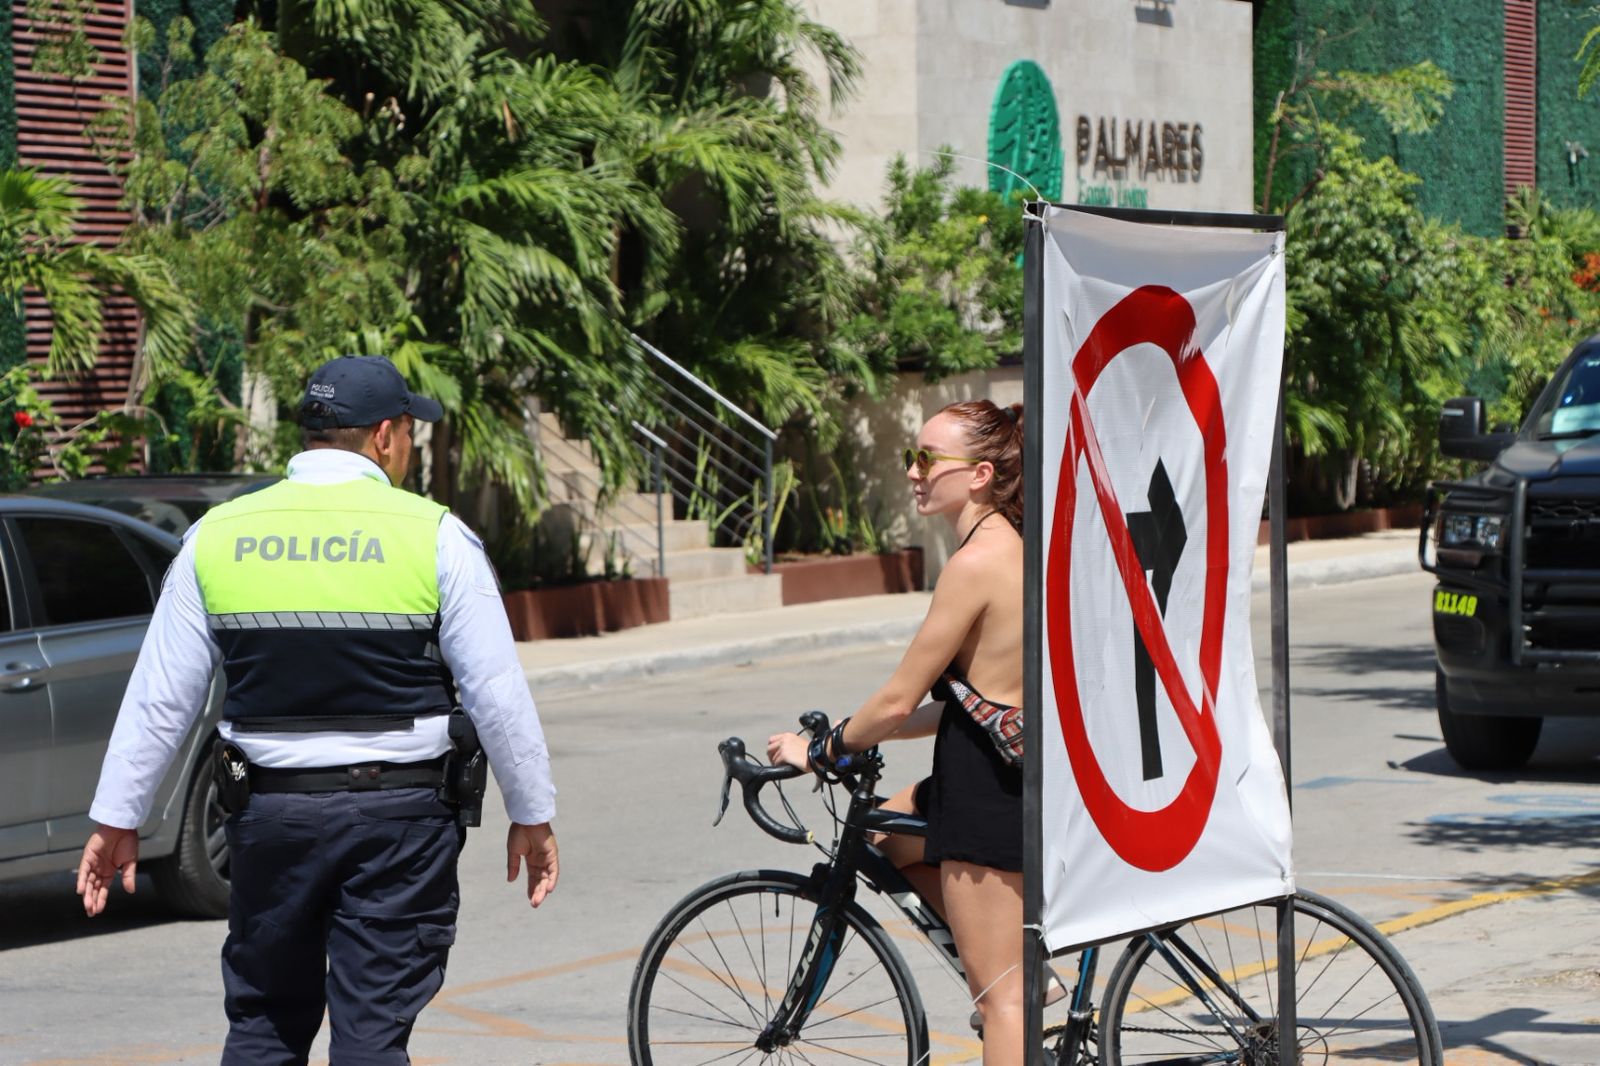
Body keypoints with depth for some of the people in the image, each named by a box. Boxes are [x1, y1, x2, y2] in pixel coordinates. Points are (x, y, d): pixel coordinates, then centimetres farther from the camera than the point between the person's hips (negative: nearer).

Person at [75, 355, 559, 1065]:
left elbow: (160, 697, 5)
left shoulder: (218, 535, 3)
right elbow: (498, 694, -4)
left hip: (271, 812, 2)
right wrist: (533, 816, 6)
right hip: (400, 816, -2)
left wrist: (117, 818, 12)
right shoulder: (434, 535, -4)